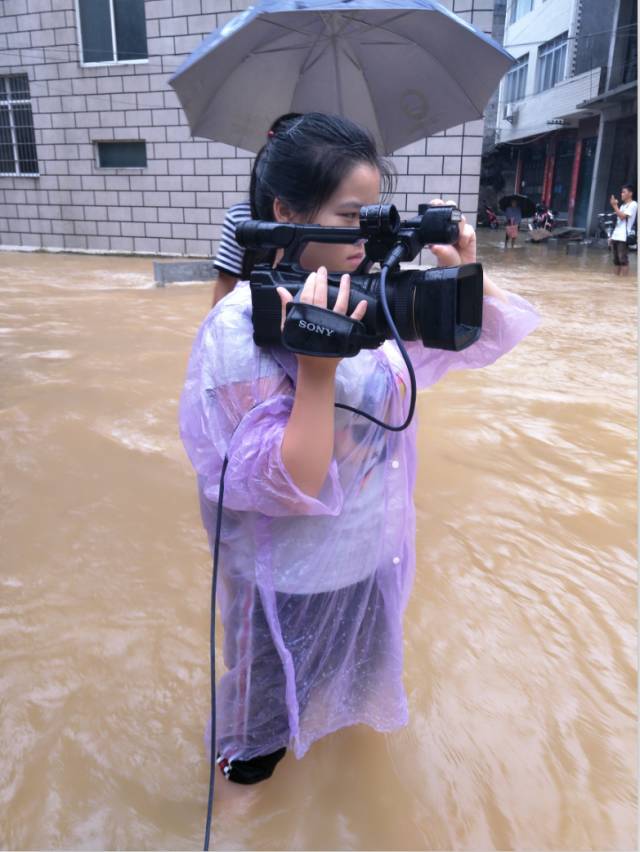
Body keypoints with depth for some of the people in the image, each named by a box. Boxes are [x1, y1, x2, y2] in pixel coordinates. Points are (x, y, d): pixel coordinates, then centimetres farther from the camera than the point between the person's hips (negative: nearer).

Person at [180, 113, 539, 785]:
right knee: (279, 674, 25)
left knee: (361, 658, 34)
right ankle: (252, 744, 60)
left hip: (372, 545, 6)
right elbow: (287, 488, -31)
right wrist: (318, 366, -38)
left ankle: (345, 710, 69)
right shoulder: (240, 328, -28)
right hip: (294, 570, -6)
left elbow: (489, 333, -1)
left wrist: (464, 276, -19)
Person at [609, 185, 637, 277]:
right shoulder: (622, 205, 22)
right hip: (616, 236, 8)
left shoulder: (633, 204, -3)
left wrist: (614, 205, -11)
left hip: (624, 237, -8)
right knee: (616, 259, 6)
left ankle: (624, 278, -10)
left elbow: (622, 216, -16)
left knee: (623, 259, -10)